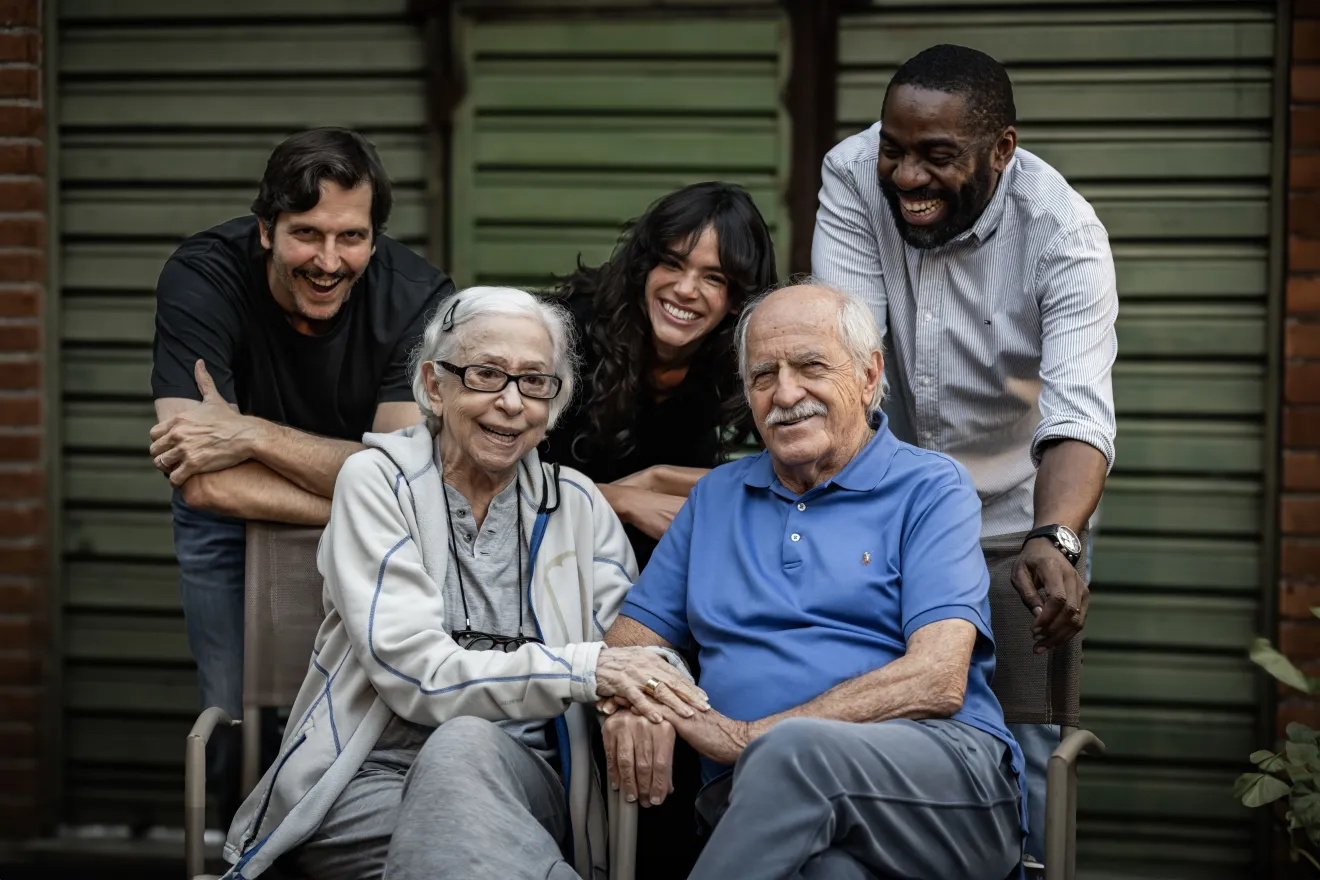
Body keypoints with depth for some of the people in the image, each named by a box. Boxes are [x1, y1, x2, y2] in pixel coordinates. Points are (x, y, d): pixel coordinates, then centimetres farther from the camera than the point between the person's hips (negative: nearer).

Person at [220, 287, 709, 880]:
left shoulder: (575, 504, 13)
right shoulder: (378, 480, 2)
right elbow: (416, 674, -10)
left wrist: (636, 697, -20)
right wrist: (583, 669, -21)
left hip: (520, 785, 2)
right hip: (373, 780, -2)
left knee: (464, 746, -33)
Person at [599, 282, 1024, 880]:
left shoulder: (931, 489, 7)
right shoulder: (716, 498, 24)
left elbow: (937, 680, -8)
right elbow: (631, 638, 23)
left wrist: (750, 737, -12)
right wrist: (630, 704, -4)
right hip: (756, 796, 1)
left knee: (797, 752, -37)